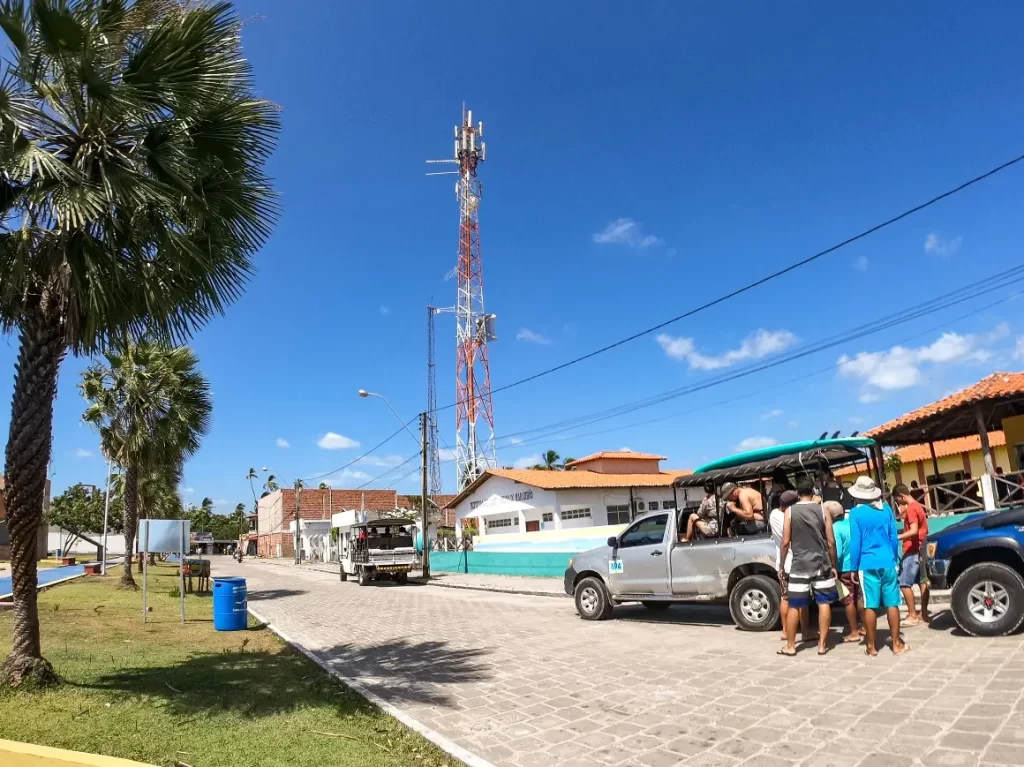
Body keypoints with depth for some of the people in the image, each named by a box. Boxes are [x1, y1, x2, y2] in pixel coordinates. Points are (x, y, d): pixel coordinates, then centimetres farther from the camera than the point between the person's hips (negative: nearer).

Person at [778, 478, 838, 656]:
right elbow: (831, 542, 0)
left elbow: (786, 542, -3)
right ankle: (822, 644, 13)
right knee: (824, 603, 10)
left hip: (799, 565, -1)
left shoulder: (790, 512, -2)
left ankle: (790, 645, 10)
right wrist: (833, 565, 11)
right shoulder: (822, 510, 0)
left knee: (795, 606, 5)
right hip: (822, 564, 1)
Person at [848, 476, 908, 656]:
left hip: (868, 564, -3)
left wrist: (853, 567, 2)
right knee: (892, 603, 8)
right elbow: (894, 537, 9)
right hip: (888, 562, 4)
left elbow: (855, 542, -5)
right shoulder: (886, 509, 5)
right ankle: (896, 644, 15)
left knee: (870, 606, 1)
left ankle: (871, 646, 8)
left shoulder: (856, 513, -6)